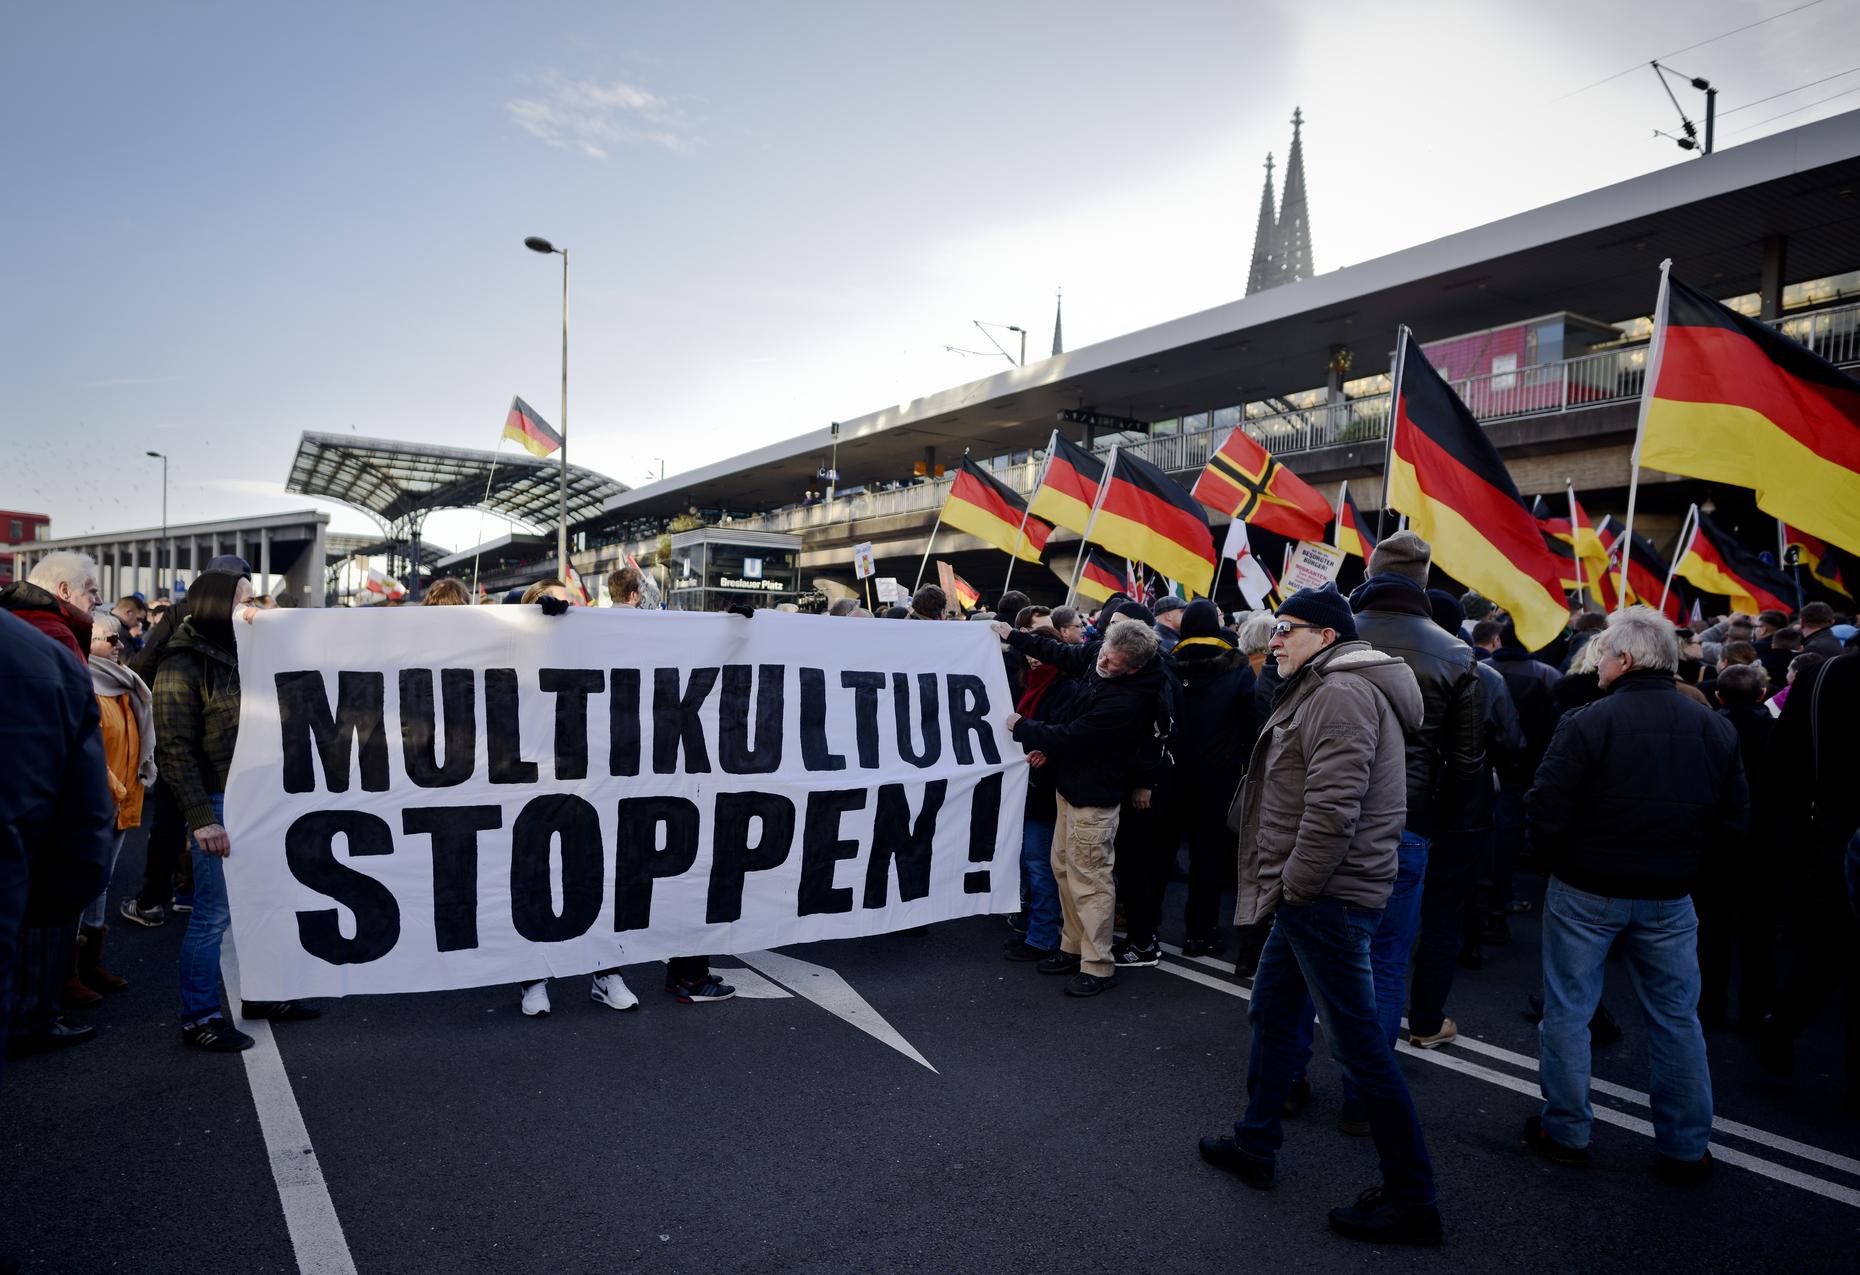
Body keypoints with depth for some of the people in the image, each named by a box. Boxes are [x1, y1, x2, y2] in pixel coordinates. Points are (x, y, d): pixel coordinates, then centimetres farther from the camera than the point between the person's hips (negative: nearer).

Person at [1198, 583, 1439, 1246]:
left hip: (1327, 897, -11)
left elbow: (1332, 807, -26)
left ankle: (1411, 1199, 11)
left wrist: (1298, 885, -17)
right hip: (1308, 894, 11)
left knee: (1359, 1043, -2)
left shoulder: (1341, 694, -18)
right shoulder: (1324, 689, 16)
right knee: (1273, 1013, 20)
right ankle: (1254, 1145, 35)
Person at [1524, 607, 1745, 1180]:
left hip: (1584, 892, -4)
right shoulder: (1715, 728, -2)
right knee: (1676, 1019, 16)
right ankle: (1686, 1148, 25)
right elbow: (1735, 820, 3)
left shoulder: (1586, 723, -18)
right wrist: (1678, 862, 14)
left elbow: (1545, 814, -18)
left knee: (1567, 1010, 10)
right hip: (1670, 897, 4)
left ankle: (1567, 1132, 20)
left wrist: (1558, 862, 1)